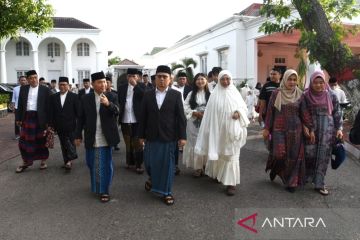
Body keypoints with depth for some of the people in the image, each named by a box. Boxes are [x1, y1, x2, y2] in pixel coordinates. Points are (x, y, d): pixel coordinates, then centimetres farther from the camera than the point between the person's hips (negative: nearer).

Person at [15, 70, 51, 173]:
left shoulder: (45, 90, -3)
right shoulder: (23, 89, 8)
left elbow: (48, 106, -4)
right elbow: (20, 105, 10)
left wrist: (48, 121, -8)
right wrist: (18, 118, 5)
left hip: (40, 118, -3)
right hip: (27, 118, 3)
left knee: (41, 141, 8)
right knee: (24, 141, 7)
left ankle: (43, 161, 24)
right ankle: (25, 162, 23)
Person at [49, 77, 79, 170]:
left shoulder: (74, 96, -3)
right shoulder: (53, 97, 6)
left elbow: (78, 111, -3)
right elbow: (51, 112, 7)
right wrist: (52, 125, 4)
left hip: (71, 126, -3)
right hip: (60, 127, 4)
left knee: (71, 143, -4)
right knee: (63, 144, 9)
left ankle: (69, 160, 1)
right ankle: (66, 161, 17)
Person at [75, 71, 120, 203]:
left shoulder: (111, 97, -2)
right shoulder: (85, 98, 1)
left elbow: (116, 112, -17)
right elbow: (81, 118, 5)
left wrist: (108, 104, -36)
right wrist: (78, 136, 4)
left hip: (106, 138, -2)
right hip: (91, 138, 2)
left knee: (105, 165, 4)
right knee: (91, 163, 14)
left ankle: (104, 190, 18)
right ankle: (96, 186, 37)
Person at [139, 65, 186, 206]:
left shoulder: (176, 95, -1)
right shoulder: (148, 95, 5)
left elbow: (181, 117, -3)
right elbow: (143, 117, 6)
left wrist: (182, 136, -7)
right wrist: (141, 135, 4)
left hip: (168, 136, -2)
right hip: (151, 136, 2)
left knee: (167, 164, 5)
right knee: (149, 162, 10)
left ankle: (167, 192, 21)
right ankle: (152, 178, 43)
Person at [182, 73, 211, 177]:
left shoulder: (210, 94, 2)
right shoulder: (191, 94, 7)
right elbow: (185, 107, 0)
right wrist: (195, 113, -11)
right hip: (194, 123, 1)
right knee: (195, 143, 3)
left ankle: (206, 165, 15)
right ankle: (197, 167, 12)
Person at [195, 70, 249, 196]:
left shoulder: (235, 93, 2)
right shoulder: (215, 94, -1)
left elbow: (243, 107, 7)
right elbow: (210, 112, -1)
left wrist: (239, 112, -15)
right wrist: (210, 129, -4)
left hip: (232, 129, 0)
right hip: (218, 129, 0)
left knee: (231, 155, -1)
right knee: (218, 153, 13)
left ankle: (231, 183, 3)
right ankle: (216, 174, 37)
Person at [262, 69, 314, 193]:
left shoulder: (299, 95, 3)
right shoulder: (276, 93, -2)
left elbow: (305, 113, 2)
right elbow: (270, 111, 0)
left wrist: (311, 129, -2)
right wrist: (267, 128, -1)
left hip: (295, 130, 2)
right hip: (279, 129, -2)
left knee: (293, 156, 3)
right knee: (279, 154, -10)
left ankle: (291, 182, 18)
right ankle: (275, 169, 25)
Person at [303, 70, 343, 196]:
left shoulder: (331, 96, 1)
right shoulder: (306, 96, -2)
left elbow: (337, 113, 6)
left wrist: (339, 128, -2)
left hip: (327, 130, 1)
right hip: (310, 129, -1)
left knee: (323, 157, 3)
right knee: (309, 154, -1)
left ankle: (319, 184, 14)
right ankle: (306, 176, 25)